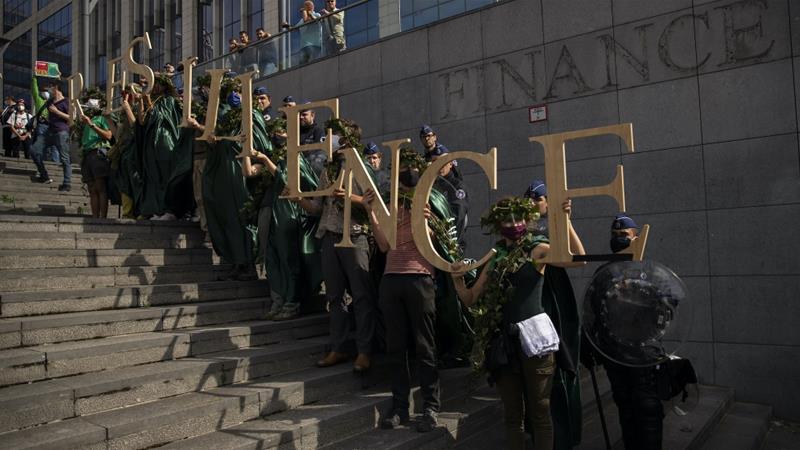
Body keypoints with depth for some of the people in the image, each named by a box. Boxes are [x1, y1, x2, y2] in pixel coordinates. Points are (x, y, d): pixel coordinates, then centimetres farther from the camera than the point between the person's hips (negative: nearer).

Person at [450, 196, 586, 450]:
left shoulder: (537, 250, 1)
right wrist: (458, 279, -3)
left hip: (534, 336, -4)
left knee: (539, 410, 4)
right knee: (512, 413, 13)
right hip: (503, 340, 5)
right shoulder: (496, 260, 14)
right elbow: (470, 299, 15)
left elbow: (578, 259, -15)